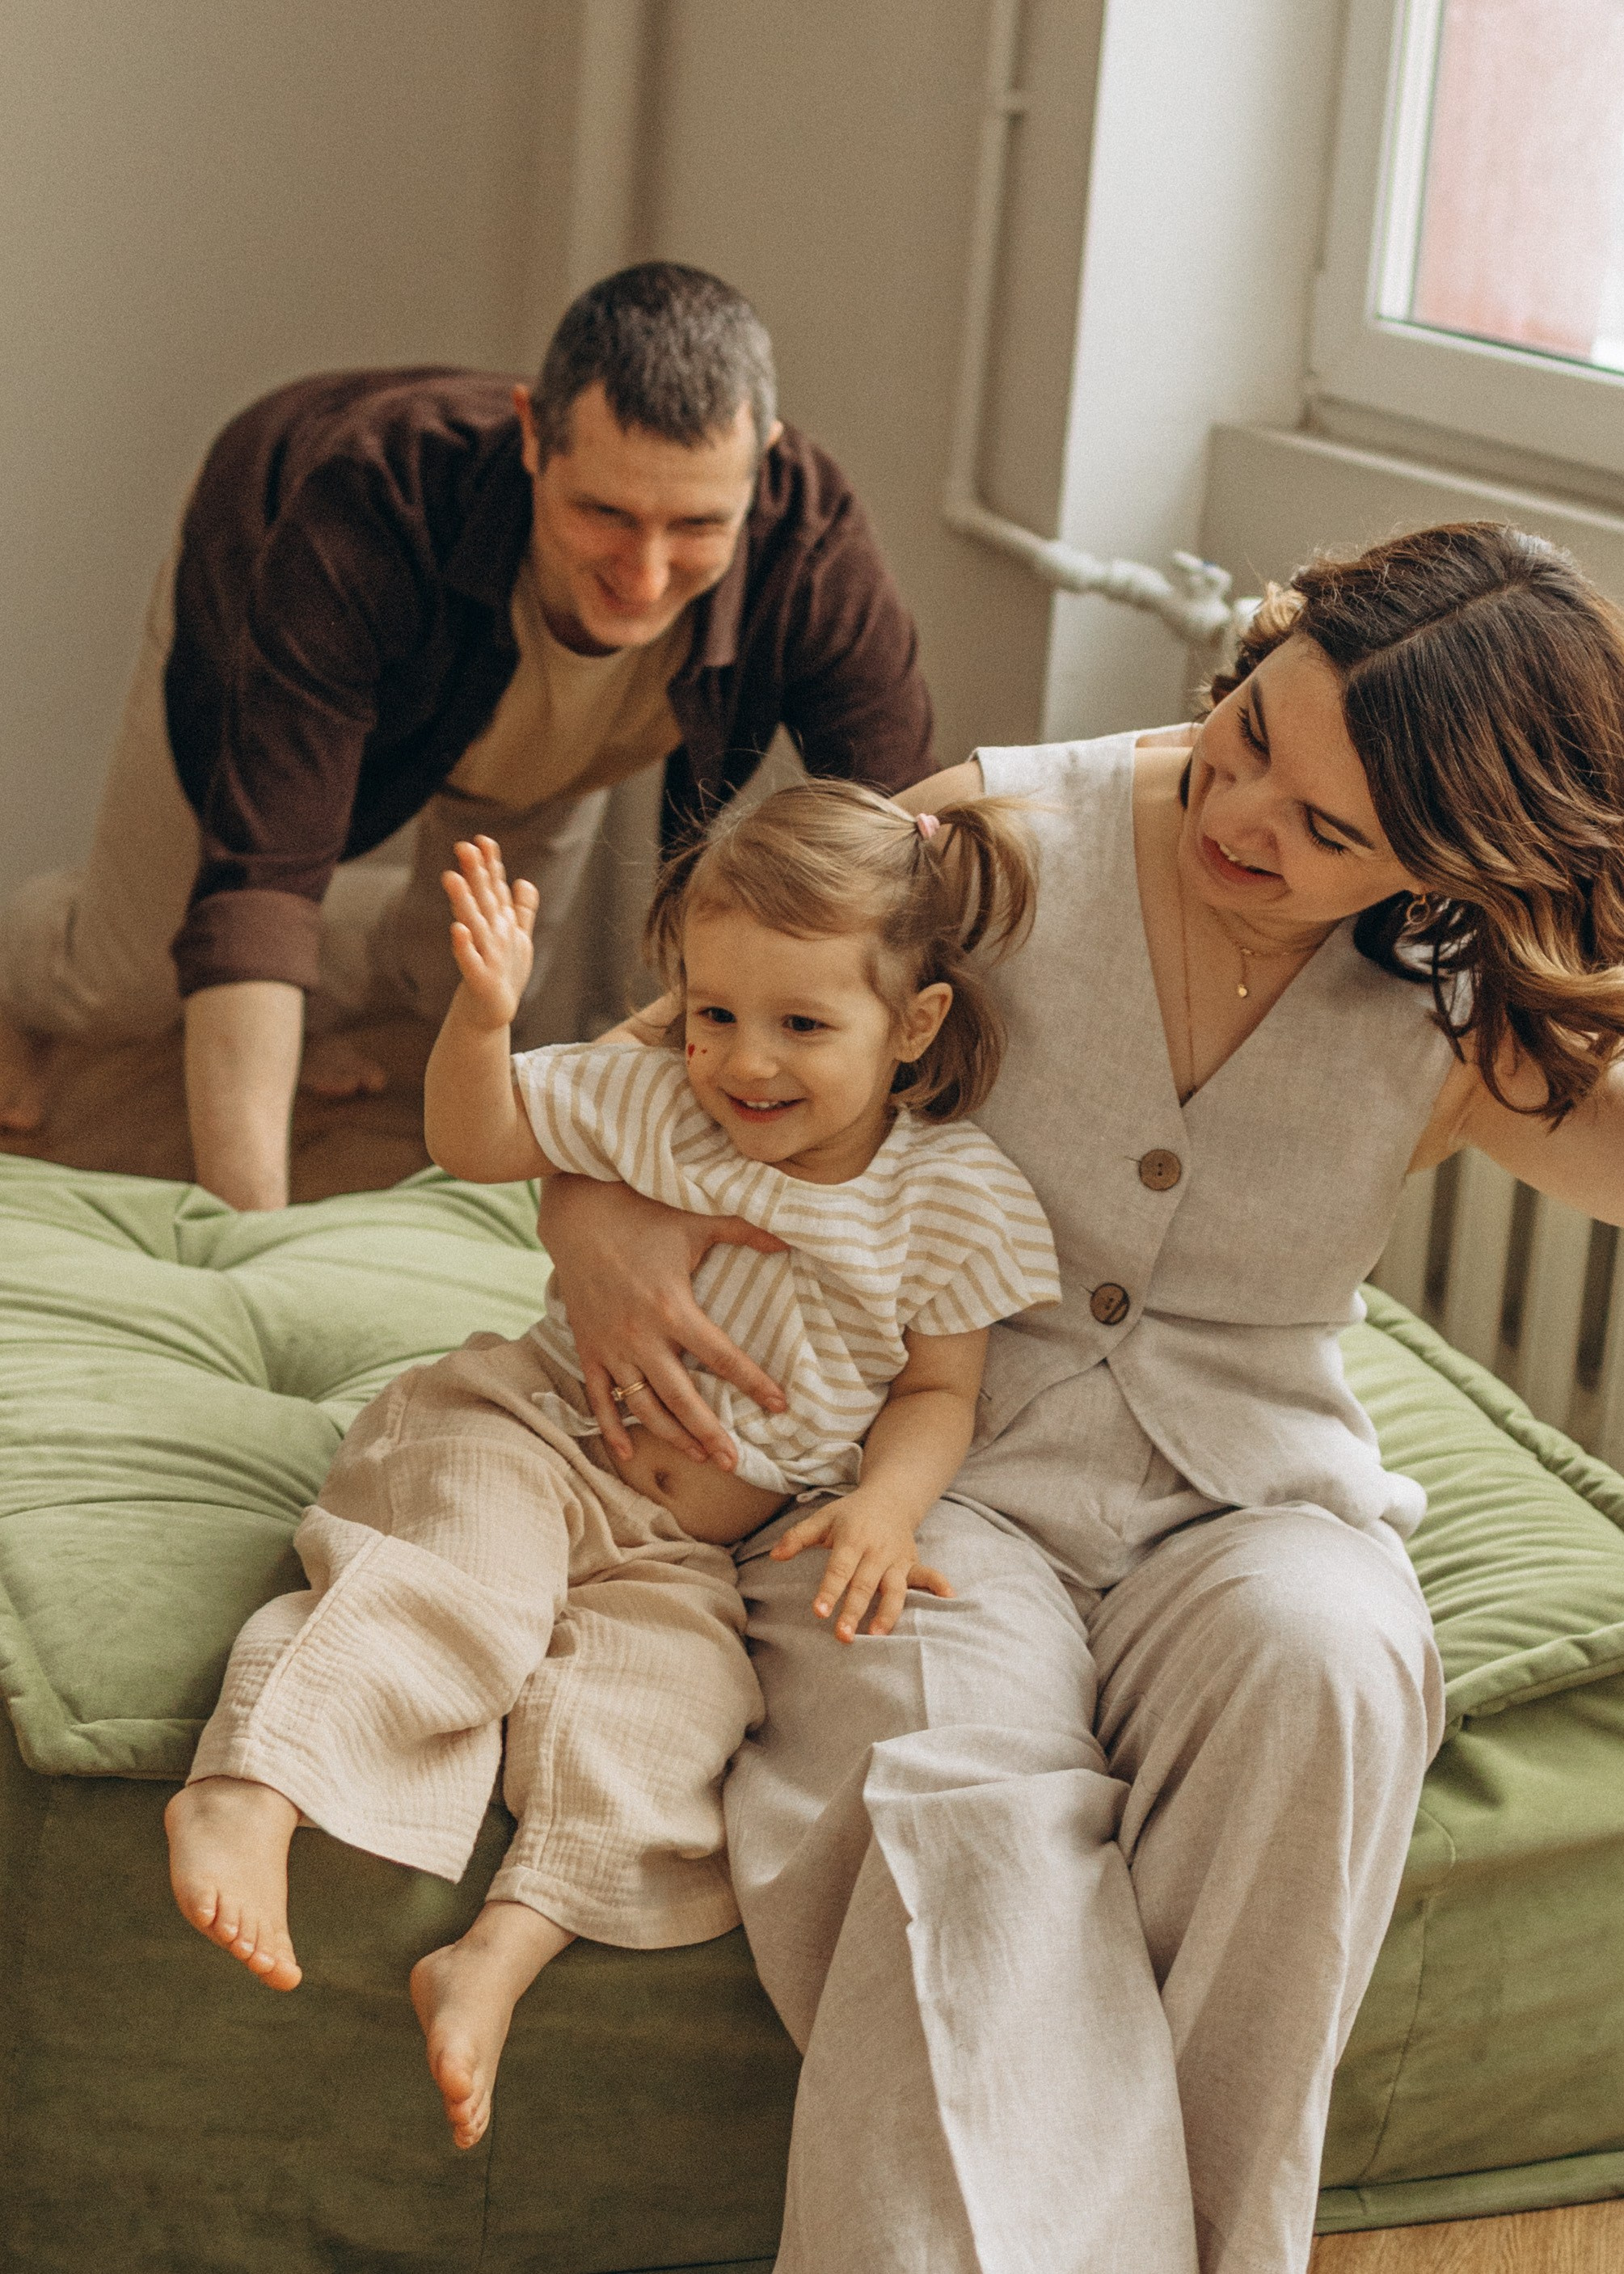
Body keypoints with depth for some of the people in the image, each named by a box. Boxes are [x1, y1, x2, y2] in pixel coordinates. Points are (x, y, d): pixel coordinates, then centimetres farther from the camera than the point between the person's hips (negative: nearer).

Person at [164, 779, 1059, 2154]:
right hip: (526, 1439, -1)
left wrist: (886, 1505, -18)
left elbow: (939, 1387, 2)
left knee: (673, 1678, -27)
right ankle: (248, 1793, -41)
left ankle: (505, 1951, -30)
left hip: (691, 1547, 1)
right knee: (464, 1580, -31)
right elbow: (476, 1145, 0)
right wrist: (484, 1016, -20)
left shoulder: (952, 1193, -5)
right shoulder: (649, 1102, -4)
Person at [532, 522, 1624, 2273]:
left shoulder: (1472, 1029, -2)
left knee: (1317, 1662, -35)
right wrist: (594, 1218, -17)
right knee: (978, 1796, -34)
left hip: (1246, 1496, 1)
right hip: (931, 1470, -1)